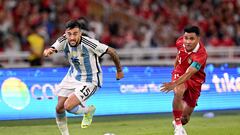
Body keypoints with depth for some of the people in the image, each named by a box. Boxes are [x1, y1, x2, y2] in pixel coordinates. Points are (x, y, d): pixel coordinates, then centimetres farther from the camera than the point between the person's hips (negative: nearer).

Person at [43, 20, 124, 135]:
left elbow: (111, 52, -18)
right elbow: (49, 51, -30)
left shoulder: (89, 43, -29)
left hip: (89, 81, -6)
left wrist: (119, 70, -3)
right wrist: (48, 51, -56)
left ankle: (89, 110, 13)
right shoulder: (63, 41, -16)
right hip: (72, 76, 6)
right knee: (59, 108, 5)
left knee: (68, 106, -19)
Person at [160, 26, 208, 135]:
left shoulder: (201, 55, -35)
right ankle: (178, 126, -24)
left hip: (194, 79, -2)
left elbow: (188, 74, -45)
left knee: (186, 117, 5)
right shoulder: (180, 42, -18)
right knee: (178, 92, -34)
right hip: (179, 73, 2)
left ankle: (178, 122, 42)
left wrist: (174, 84, -59)